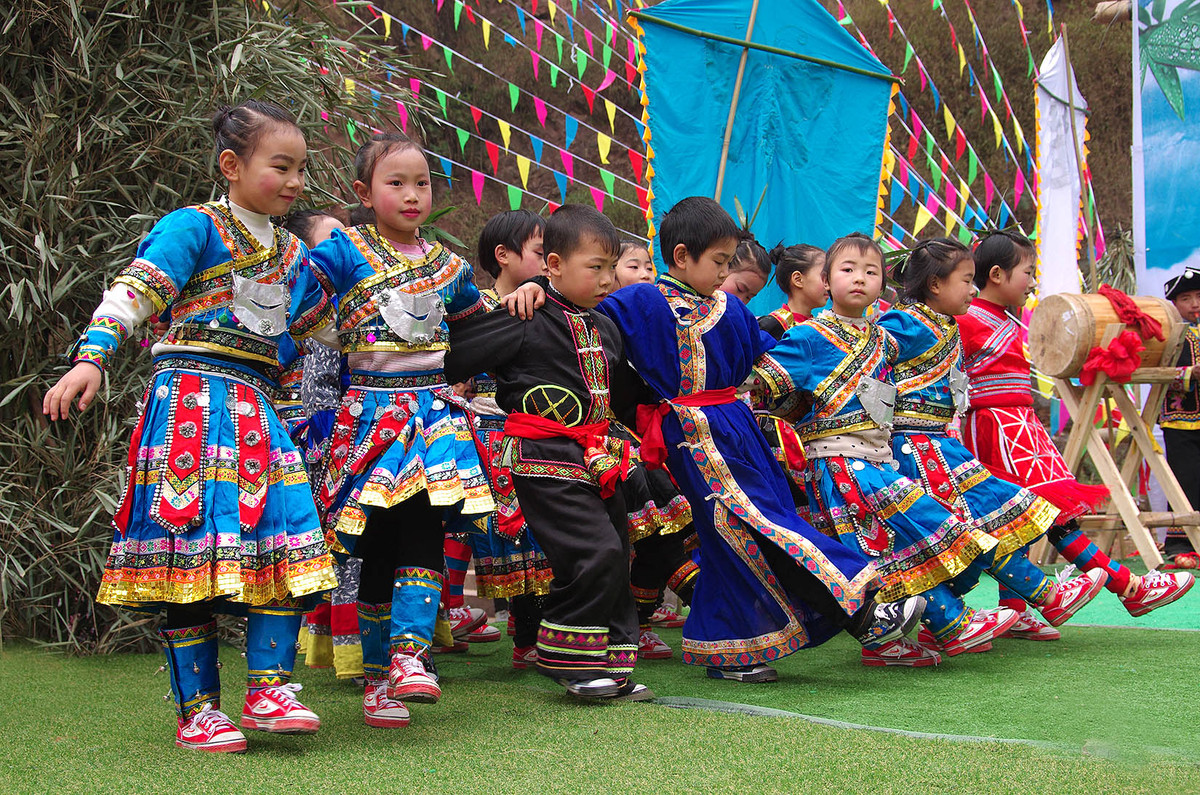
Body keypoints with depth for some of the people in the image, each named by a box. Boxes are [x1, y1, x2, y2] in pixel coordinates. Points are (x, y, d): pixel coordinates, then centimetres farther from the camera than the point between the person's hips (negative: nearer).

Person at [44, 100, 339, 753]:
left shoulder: (291, 253, 20)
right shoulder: (195, 228, -2)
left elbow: (323, 325, 33)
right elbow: (133, 293, -13)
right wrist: (91, 357, -27)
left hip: (258, 409, 7)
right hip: (193, 396, -7)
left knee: (291, 536, -7)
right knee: (191, 544, -9)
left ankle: (268, 688, -1)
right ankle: (196, 710, -2)